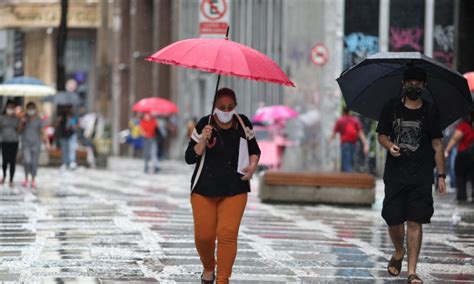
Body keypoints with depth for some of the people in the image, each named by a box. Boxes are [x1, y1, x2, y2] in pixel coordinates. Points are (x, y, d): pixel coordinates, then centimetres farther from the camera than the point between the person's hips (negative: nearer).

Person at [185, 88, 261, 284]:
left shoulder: (243, 123, 2)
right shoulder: (204, 125, -4)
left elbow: (254, 150, 17)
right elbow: (190, 158, -4)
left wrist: (253, 165, -3)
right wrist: (203, 141, -20)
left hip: (234, 189, 0)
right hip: (204, 189, 0)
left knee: (228, 234, -12)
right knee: (203, 235, 0)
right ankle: (208, 268, 30)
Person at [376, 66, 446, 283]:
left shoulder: (431, 112, 5)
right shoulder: (391, 108, 5)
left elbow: (437, 145, 6)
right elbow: (381, 135, 10)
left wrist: (441, 175, 1)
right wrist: (390, 145, -14)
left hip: (421, 176, -1)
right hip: (395, 174, 1)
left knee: (415, 222, -5)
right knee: (393, 219, 3)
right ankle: (398, 253, 34)